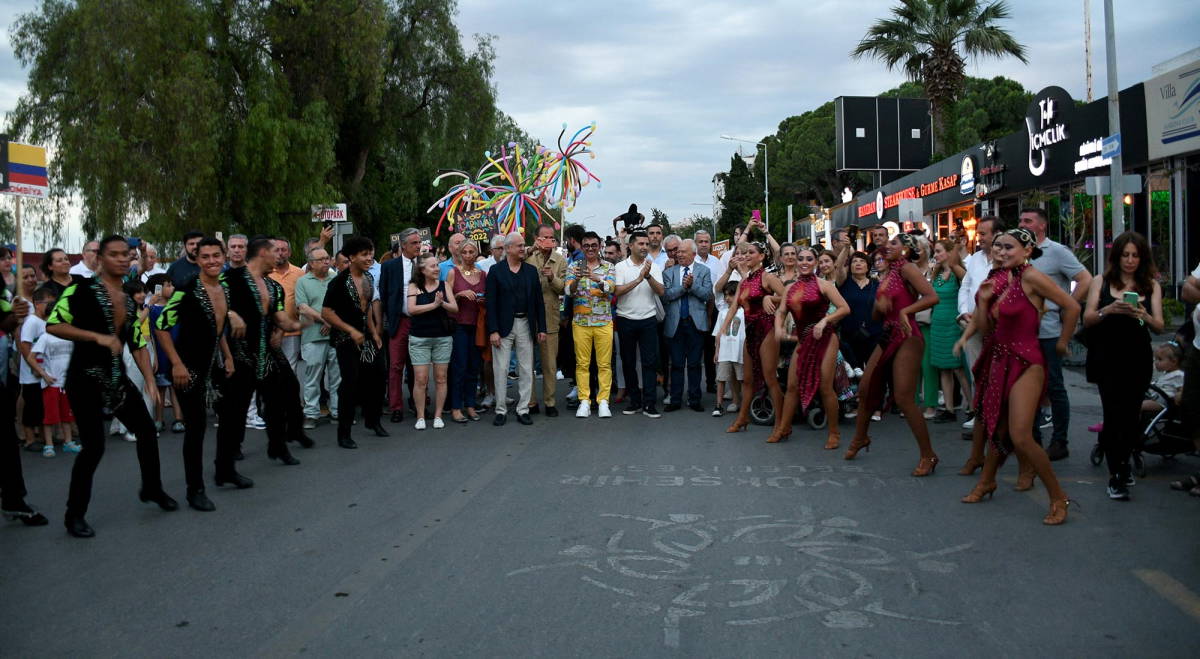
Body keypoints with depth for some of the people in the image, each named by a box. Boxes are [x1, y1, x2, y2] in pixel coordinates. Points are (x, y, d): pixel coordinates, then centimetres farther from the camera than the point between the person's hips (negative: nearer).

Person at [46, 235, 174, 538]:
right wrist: (97, 337, -22)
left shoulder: (130, 301, 11)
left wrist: (150, 381, 3)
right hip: (85, 378, -7)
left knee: (147, 431, 9)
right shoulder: (82, 288, -9)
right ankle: (74, 515, 5)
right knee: (94, 445, -11)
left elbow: (138, 345, 12)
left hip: (117, 378, 7)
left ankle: (151, 488, 32)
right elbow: (53, 325, -16)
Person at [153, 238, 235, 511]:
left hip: (213, 365, 7)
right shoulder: (187, 291, -17)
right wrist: (177, 364, -19)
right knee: (196, 426, -5)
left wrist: (228, 357, 14)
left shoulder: (224, 290, 6)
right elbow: (161, 327, -15)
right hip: (188, 368, -7)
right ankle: (195, 490, 5)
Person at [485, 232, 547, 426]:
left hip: (525, 325, 3)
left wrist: (541, 328, 3)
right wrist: (493, 330, -12)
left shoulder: (531, 271, 9)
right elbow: (490, 303, -6)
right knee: (501, 369, 1)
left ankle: (523, 410, 14)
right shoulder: (496, 271, -2)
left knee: (526, 370, 6)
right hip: (503, 326, -3)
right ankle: (501, 410, 10)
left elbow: (538, 301, 9)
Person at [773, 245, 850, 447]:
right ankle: (783, 428, 19)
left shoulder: (823, 284, -6)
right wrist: (778, 327, -13)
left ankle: (834, 433, 8)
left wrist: (825, 320, -22)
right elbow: (781, 312, 7)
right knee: (793, 385, 7)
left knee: (825, 387, -5)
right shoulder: (790, 288, 10)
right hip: (803, 341, 5)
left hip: (824, 339, -5)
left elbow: (845, 309, -10)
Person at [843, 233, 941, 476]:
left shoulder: (906, 268, -9)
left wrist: (905, 310, -21)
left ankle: (928, 455, -1)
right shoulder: (888, 274, 15)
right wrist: (879, 304, -5)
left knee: (904, 399, -12)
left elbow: (932, 297, -23)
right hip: (888, 338, 9)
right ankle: (860, 438, 34)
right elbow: (876, 315, 16)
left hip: (907, 338, -9)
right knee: (865, 388, 13)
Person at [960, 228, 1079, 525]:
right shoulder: (999, 279, 9)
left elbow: (1072, 306, -14)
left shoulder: (1030, 276, -13)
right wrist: (983, 299, -5)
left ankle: (1058, 497, 0)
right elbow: (985, 328, 9)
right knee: (997, 427, 19)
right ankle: (987, 481, 35)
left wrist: (1062, 343, -3)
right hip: (999, 359, 8)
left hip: (1025, 362, -7)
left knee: (1021, 437, -13)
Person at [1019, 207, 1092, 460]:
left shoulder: (1056, 252, -6)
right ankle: (1033, 438, 21)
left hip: (1048, 331, -6)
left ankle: (1059, 442, 10)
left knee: (1054, 387, 1)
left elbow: (1086, 281, -11)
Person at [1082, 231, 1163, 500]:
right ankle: (1115, 476, -4)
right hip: (1107, 359, -2)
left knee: (1131, 415, 8)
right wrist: (1108, 310, -21)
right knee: (1114, 413, -10)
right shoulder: (1101, 282, 4)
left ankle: (1122, 463, 31)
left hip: (1138, 359, 2)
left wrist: (1144, 316, -21)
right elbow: (1087, 320, -1)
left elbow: (1159, 326, 1)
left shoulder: (1151, 286, 7)